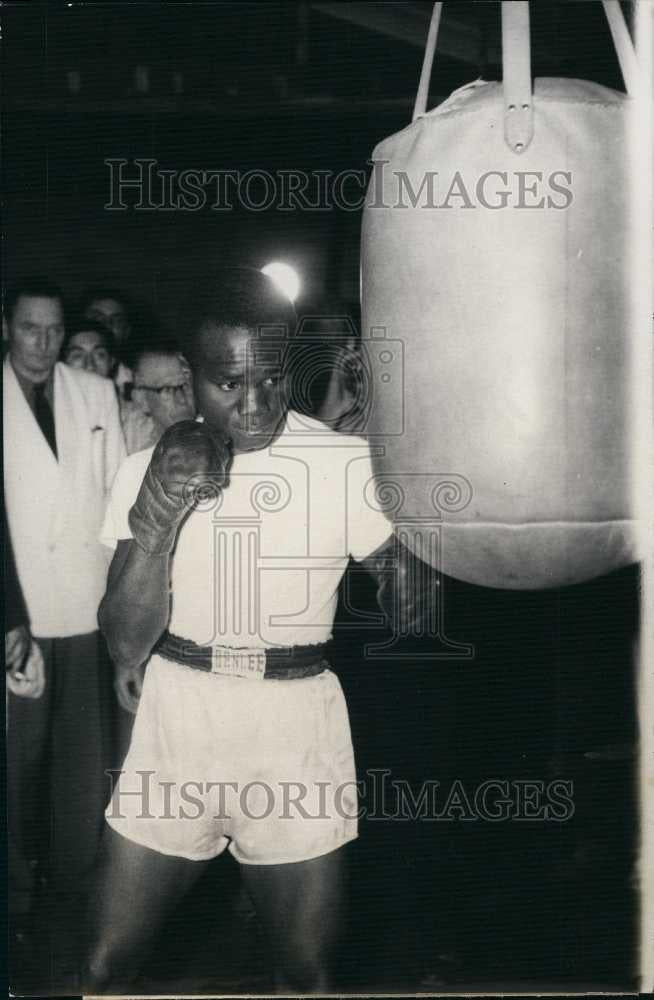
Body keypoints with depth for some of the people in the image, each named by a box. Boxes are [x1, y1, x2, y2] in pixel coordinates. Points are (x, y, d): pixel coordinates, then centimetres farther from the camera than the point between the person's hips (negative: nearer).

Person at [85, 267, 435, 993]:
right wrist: (155, 519, -25)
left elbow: (409, 614, -2)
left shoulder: (348, 465, -7)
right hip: (174, 724, 1)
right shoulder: (148, 471, -2)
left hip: (297, 735, -1)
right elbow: (126, 644, -9)